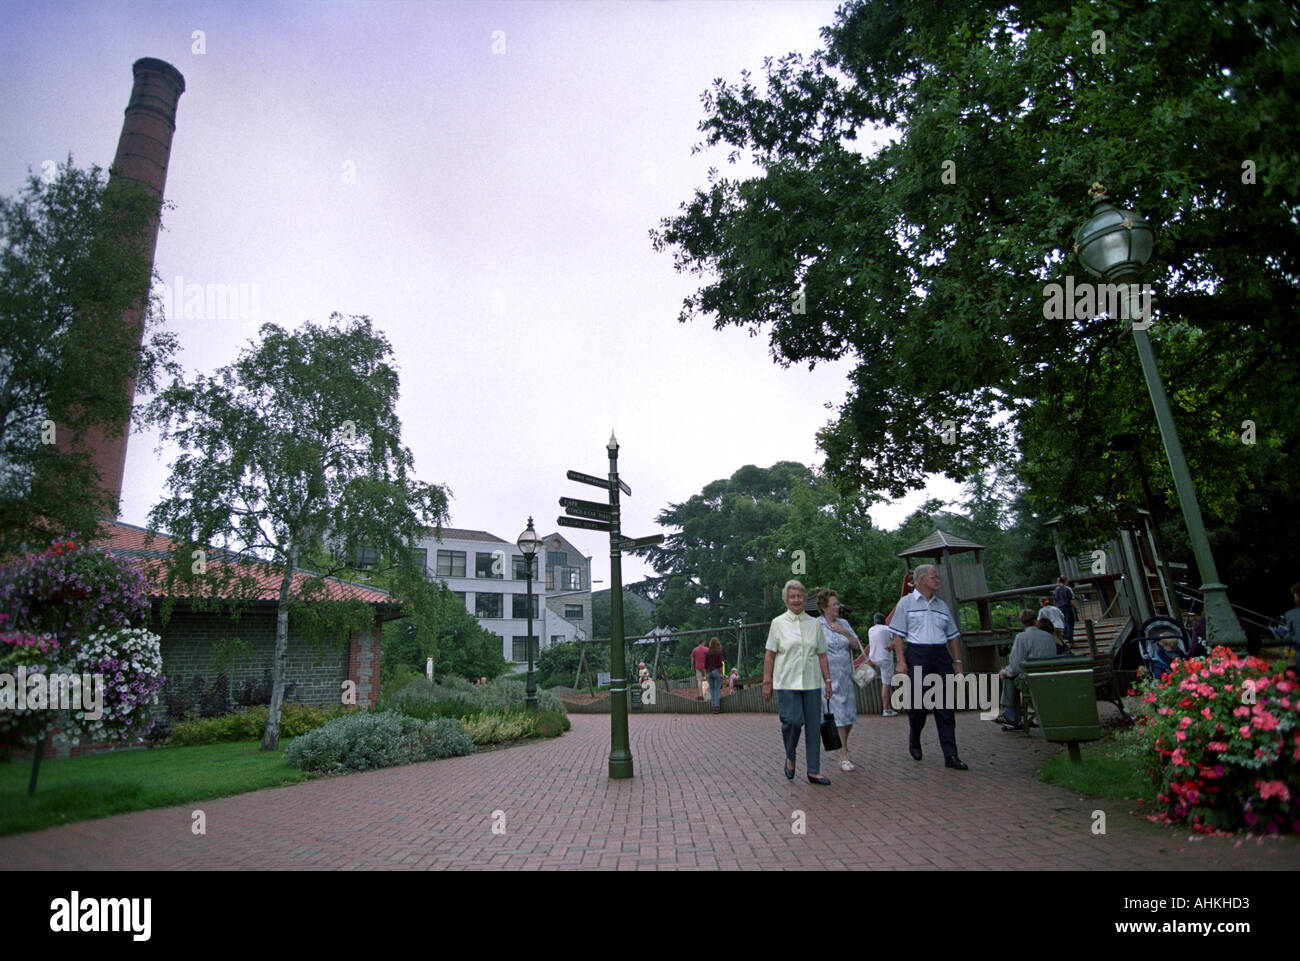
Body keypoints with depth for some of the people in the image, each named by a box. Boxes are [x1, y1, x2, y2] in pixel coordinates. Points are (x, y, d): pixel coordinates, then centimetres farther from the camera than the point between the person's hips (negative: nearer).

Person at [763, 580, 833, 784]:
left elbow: (822, 655, 12)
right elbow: (770, 655, 1)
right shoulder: (778, 623, 2)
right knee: (793, 721, -13)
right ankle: (790, 758, 15)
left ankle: (814, 771, 13)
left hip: (811, 683, 3)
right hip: (787, 683, -3)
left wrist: (828, 681, 8)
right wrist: (767, 683, -3)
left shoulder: (814, 623, 10)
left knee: (814, 725, 3)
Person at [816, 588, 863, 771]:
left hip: (847, 674, 5)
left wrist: (845, 633, -10)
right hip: (830, 676, -5)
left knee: (850, 713, 9)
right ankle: (843, 757, -2)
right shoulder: (816, 625, -6)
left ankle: (843, 746, 31)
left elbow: (857, 646, 5)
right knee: (837, 714, -7)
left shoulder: (844, 624, 10)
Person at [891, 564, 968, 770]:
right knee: (917, 704, 3)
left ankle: (950, 755, 2)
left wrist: (957, 662, 12)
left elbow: (952, 636, 19)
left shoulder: (941, 605, 16)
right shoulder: (906, 603, 2)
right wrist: (901, 661, -11)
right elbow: (898, 635, -2)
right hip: (917, 656, -4)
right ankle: (914, 742, 27)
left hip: (941, 657, 4)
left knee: (946, 708, 0)